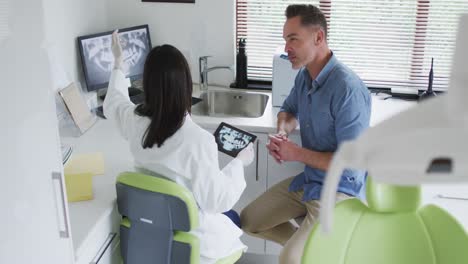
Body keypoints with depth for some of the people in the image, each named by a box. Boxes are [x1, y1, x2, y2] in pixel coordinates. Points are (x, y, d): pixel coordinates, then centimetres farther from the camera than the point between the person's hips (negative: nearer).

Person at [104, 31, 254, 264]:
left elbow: (113, 103, 9)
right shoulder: (198, 140, -34)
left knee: (226, 217, 31)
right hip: (188, 233, -5)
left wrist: (118, 63, 22)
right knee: (233, 219, 29)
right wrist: (240, 162, -8)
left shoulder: (135, 120, -17)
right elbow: (219, 200, -23)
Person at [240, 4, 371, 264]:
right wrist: (281, 133, -3)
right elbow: (288, 110, 21)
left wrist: (297, 153, -20)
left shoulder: (348, 89, -27)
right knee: (248, 221, 10)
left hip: (340, 190, -8)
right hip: (307, 180, 9)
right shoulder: (303, 76, 0)